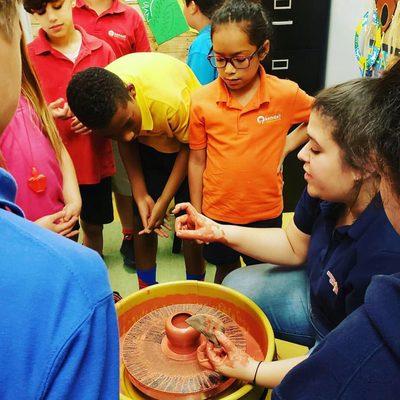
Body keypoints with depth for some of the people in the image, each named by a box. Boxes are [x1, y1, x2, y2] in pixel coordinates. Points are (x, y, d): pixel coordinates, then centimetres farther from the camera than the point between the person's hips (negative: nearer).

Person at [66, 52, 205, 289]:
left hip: (186, 142, -3)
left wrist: (164, 201, -19)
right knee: (143, 222, 2)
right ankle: (146, 289, 21)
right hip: (148, 144, 3)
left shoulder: (170, 100, -41)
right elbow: (126, 144, -9)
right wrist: (141, 196, -16)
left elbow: (190, 145, -21)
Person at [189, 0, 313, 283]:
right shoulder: (202, 100, -11)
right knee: (226, 270, 22)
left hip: (266, 212, 0)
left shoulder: (286, 94, -12)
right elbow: (197, 160, -3)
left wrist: (286, 145, -5)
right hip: (217, 212, 0)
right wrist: (197, 215, 2)